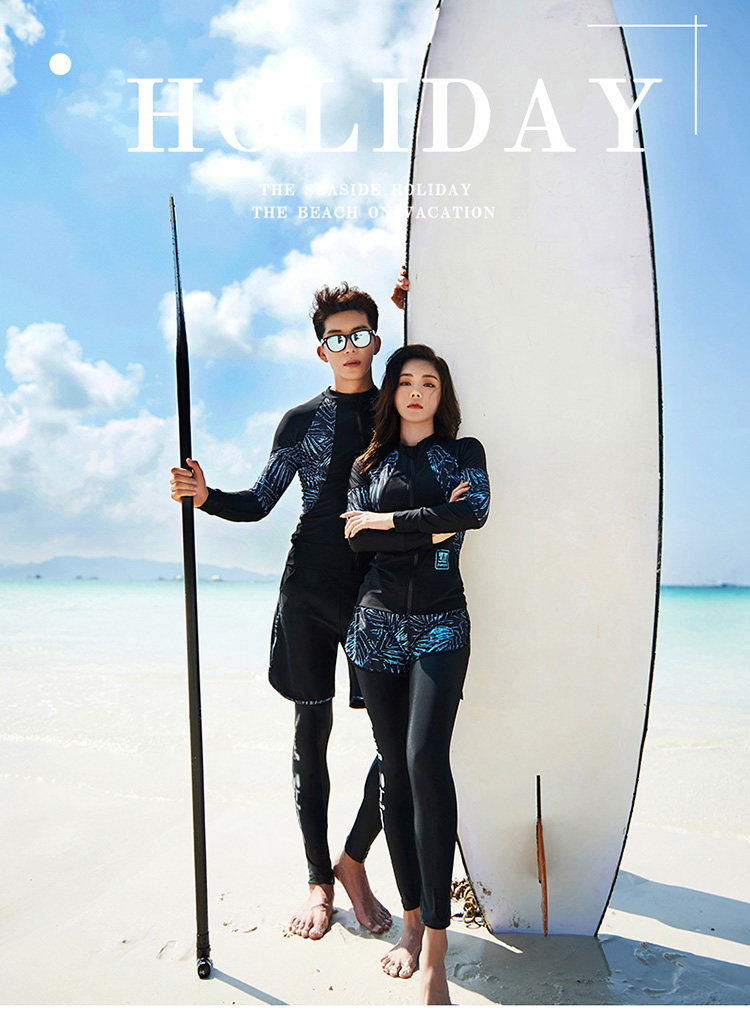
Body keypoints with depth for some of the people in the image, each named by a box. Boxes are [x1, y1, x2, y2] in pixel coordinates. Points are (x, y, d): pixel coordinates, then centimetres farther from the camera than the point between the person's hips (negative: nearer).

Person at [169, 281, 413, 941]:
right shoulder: (303, 421, 8)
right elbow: (260, 503, 11)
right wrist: (206, 496, -9)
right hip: (311, 583, 0)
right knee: (312, 731, 6)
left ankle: (354, 862, 21)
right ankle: (319, 881, 22)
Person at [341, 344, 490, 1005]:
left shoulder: (463, 450, 9)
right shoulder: (370, 462, 14)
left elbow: (475, 511, -12)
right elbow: (357, 539, -1)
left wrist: (387, 520, -8)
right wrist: (432, 527, -10)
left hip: (440, 624, -2)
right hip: (378, 622, 3)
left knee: (426, 758, -19)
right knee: (394, 771, 5)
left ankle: (435, 946, -13)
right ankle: (412, 919, 18)